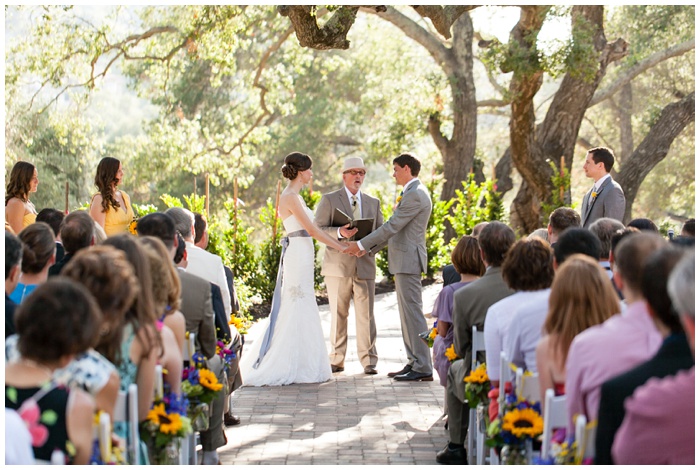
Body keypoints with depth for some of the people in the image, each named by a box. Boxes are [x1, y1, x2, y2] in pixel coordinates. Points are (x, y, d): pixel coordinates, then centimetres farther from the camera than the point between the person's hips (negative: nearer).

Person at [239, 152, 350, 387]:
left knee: (299, 312, 11)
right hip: (298, 255, -10)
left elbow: (311, 229, 17)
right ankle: (296, 368, -2)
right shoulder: (290, 197, -13)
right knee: (298, 312, -6)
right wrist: (340, 246, -9)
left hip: (301, 256, 10)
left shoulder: (295, 197, 17)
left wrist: (339, 240, 11)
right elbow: (311, 229, -14)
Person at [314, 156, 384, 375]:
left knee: (366, 315, -1)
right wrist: (339, 232, -20)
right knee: (338, 315, 2)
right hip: (338, 266, -2)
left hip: (365, 266, 2)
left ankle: (369, 361, 3)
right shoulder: (329, 200, 6)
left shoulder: (373, 202, 17)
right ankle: (337, 360, 9)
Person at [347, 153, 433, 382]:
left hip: (408, 260, -11)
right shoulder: (412, 192, 18)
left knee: (412, 312, -9)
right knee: (407, 313, 12)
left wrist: (361, 244, -15)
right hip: (403, 260, 11)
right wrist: (369, 248, 15)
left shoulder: (415, 195, -15)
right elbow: (395, 228, 20)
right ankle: (414, 363, 17)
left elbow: (392, 226, -19)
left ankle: (423, 368, -8)